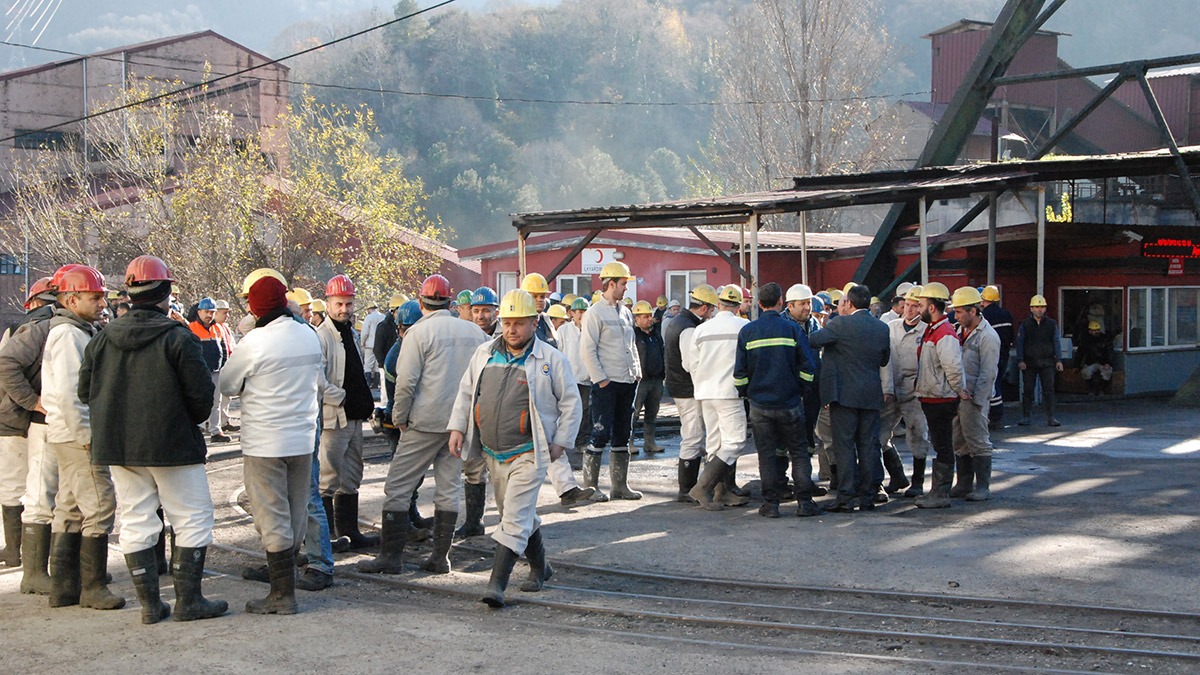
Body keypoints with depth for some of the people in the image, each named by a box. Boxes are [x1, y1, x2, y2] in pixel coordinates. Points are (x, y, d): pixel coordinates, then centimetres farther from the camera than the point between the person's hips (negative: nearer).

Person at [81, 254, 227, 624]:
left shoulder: (103, 338, 5)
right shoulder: (178, 338, -11)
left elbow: (85, 391, 9)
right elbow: (201, 393, -13)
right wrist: (193, 421, 7)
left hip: (117, 446, 6)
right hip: (172, 444, -5)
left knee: (135, 521, 11)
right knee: (193, 518, 5)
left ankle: (150, 603, 14)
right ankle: (188, 600, 5)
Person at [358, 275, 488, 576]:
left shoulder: (419, 332, -8)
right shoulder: (474, 332, 7)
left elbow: (406, 382, -13)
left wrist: (399, 418, -1)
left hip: (426, 423, -5)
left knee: (397, 487, 2)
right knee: (448, 489, 11)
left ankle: (391, 555, 2)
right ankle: (441, 557, 11)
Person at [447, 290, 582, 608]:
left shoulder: (552, 360, -7)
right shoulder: (484, 353, 6)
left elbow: (571, 404, -1)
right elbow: (466, 392, 14)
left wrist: (560, 442, -6)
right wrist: (457, 427, 5)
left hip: (528, 454, -6)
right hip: (493, 453, 6)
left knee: (515, 519, -11)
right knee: (517, 513, 18)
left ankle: (497, 584, -12)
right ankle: (540, 567, 37)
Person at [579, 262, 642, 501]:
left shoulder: (625, 312, 15)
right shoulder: (594, 313, -8)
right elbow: (587, 350, -12)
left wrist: (637, 373, 13)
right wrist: (601, 379, -14)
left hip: (628, 383, 7)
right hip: (606, 384, -7)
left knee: (623, 434, 10)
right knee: (601, 434, -6)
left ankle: (620, 485, 16)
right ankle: (590, 485, 3)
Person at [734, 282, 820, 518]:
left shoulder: (747, 332, -1)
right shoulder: (792, 329, -4)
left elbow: (740, 372, 2)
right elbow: (807, 367, -4)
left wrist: (746, 393, 16)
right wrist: (800, 390, 10)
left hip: (760, 404, 1)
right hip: (789, 402, -1)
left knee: (767, 454, 7)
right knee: (798, 452, 7)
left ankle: (771, 503, 7)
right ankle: (804, 502, 4)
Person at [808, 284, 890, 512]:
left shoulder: (840, 324, -11)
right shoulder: (882, 328, 6)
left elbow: (812, 341, -7)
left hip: (844, 394, -5)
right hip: (871, 396, 5)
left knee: (844, 446, -1)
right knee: (868, 447, 9)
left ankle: (846, 498, -3)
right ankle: (868, 498, 12)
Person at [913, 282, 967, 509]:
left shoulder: (945, 335, -21)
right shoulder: (931, 331, 13)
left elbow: (954, 368, -25)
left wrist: (960, 391, -13)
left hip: (941, 402, -11)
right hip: (931, 400, 11)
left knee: (943, 448, -4)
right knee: (938, 446, 17)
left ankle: (941, 495, 1)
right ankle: (936, 491, 26)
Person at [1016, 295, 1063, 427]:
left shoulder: (1052, 324, 8)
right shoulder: (1025, 324, 5)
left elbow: (1056, 342, 10)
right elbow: (1020, 343, 4)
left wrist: (1059, 360, 2)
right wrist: (1020, 360, -6)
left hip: (1047, 362, 1)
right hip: (1029, 362, 0)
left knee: (1049, 389, -3)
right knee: (1027, 390, -1)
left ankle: (1050, 417, 1)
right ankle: (1025, 417, 5)